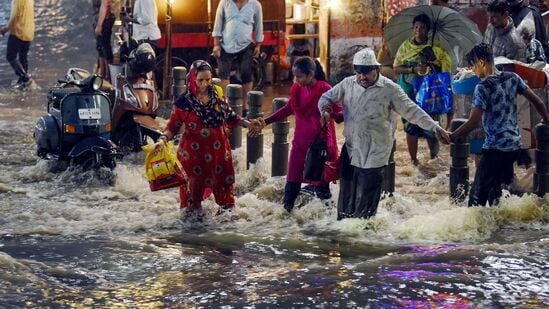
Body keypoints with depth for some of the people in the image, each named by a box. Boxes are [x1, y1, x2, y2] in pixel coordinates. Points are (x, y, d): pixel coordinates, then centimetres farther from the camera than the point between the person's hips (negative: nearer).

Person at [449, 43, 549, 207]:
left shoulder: (483, 87, -15)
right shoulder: (512, 78, 4)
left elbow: (473, 121, -18)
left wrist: (452, 136, -7)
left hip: (495, 148, -8)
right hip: (514, 145, 8)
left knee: (478, 194, -3)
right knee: (495, 188, 18)